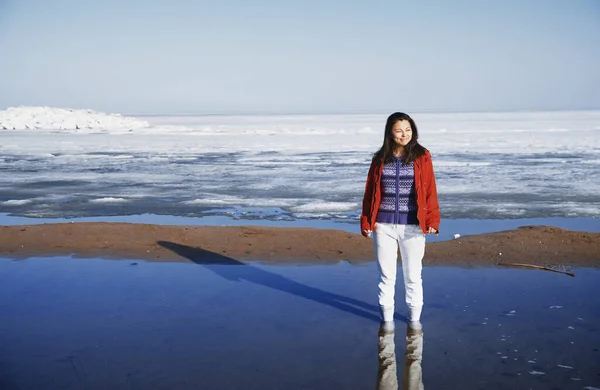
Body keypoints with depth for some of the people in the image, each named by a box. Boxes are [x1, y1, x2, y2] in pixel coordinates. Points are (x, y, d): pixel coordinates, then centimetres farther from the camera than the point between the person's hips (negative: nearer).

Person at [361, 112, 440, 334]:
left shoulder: (422, 157, 0)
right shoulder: (380, 159, 4)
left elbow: (430, 191, -2)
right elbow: (370, 192, 6)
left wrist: (432, 220, -10)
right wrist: (366, 222, 2)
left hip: (412, 226, -1)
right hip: (384, 226, 1)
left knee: (413, 275, 8)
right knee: (386, 275, 9)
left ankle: (415, 317, 24)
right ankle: (387, 317, 23)